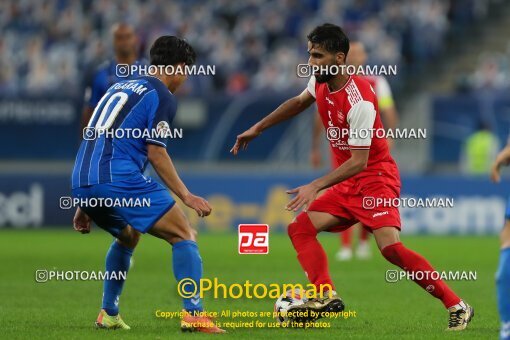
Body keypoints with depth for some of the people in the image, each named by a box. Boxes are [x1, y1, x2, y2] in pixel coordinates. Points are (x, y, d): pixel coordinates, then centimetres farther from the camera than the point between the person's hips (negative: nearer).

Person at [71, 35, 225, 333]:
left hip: (82, 182, 8)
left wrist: (85, 204, 31)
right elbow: (155, 153, -6)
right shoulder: (163, 96, 2)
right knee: (185, 235, -1)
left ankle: (109, 315, 29)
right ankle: (193, 314, -13)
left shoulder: (120, 87, 27)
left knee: (128, 237, 33)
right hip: (119, 179, -8)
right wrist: (186, 196, -3)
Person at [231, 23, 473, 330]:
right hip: (348, 184, 9)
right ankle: (326, 296, -18)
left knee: (390, 246, -25)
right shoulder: (320, 81, 0)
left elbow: (359, 161, -26)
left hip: (375, 177, -9)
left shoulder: (359, 102, -26)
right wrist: (257, 129, 26)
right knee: (300, 228, -3)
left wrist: (315, 187, -32)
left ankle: (457, 307, -18)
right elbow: (299, 103, 24)